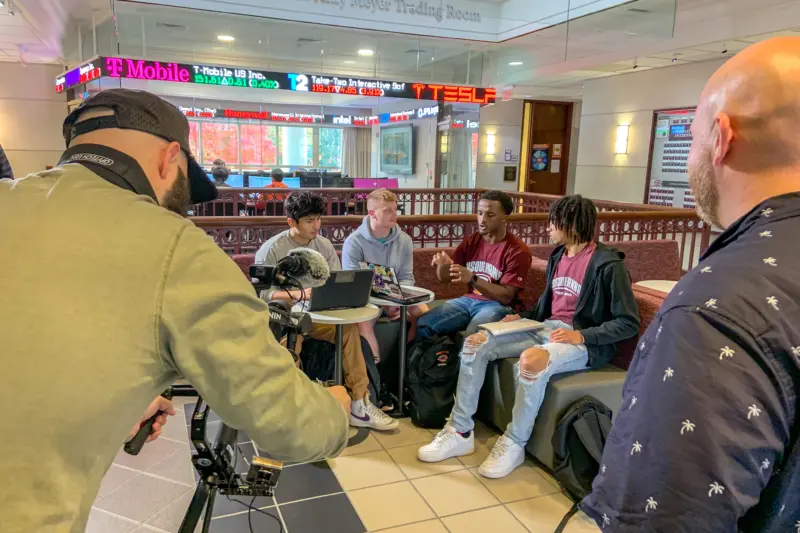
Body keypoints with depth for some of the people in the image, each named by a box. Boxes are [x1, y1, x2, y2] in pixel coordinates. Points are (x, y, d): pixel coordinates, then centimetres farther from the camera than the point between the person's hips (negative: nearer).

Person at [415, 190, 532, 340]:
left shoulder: (518, 251, -11)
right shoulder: (471, 241, 5)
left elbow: (506, 296, -17)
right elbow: (445, 278, 8)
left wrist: (472, 279, -29)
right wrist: (442, 265, -17)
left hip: (499, 306, -5)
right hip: (469, 300, 5)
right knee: (422, 325, -15)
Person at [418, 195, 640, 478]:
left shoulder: (608, 264, -13)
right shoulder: (558, 255, 10)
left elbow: (629, 323, -14)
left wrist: (582, 335, -23)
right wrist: (522, 316, 5)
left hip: (587, 342, -7)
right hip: (546, 328, 8)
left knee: (531, 360, -40)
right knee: (475, 343, -11)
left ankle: (514, 444, -18)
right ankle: (460, 432, -7)